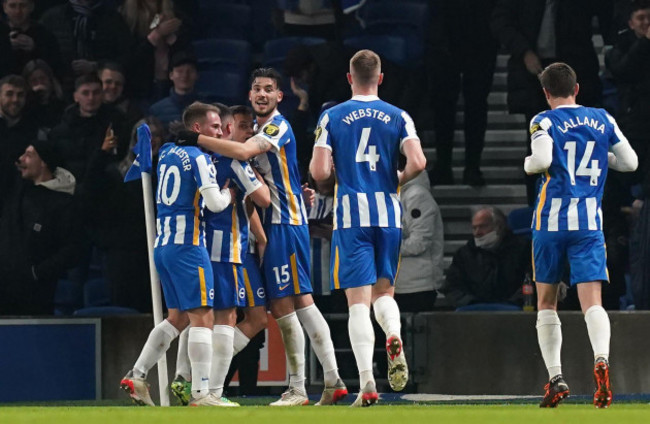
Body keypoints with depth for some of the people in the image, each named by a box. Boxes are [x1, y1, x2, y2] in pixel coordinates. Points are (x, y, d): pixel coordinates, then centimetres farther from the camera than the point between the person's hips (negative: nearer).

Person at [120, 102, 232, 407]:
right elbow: (214, 202, -15)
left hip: (162, 245, 8)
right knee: (202, 318, -7)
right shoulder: (199, 158, -9)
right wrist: (229, 193, 6)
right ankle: (201, 393, -12)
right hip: (187, 245, -8)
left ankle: (137, 376, 11)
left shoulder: (166, 152, 15)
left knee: (177, 318, 17)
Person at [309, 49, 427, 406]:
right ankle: (394, 336, -17)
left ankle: (367, 382, -14)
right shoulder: (397, 117, 5)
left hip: (351, 215, -2)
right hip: (388, 213, 2)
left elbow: (319, 172, -6)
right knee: (384, 290, 17)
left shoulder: (332, 117, 1)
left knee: (358, 299, -3)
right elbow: (417, 162, -9)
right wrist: (397, 181, 12)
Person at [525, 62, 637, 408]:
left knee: (546, 303, 13)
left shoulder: (544, 122, -2)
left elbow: (543, 160, -18)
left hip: (550, 220, -2)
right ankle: (601, 358, -36)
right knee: (592, 301, -8)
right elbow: (630, 162, 13)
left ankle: (555, 378, 7)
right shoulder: (602, 120, 9)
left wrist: (528, 164, 4)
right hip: (590, 222, 2)